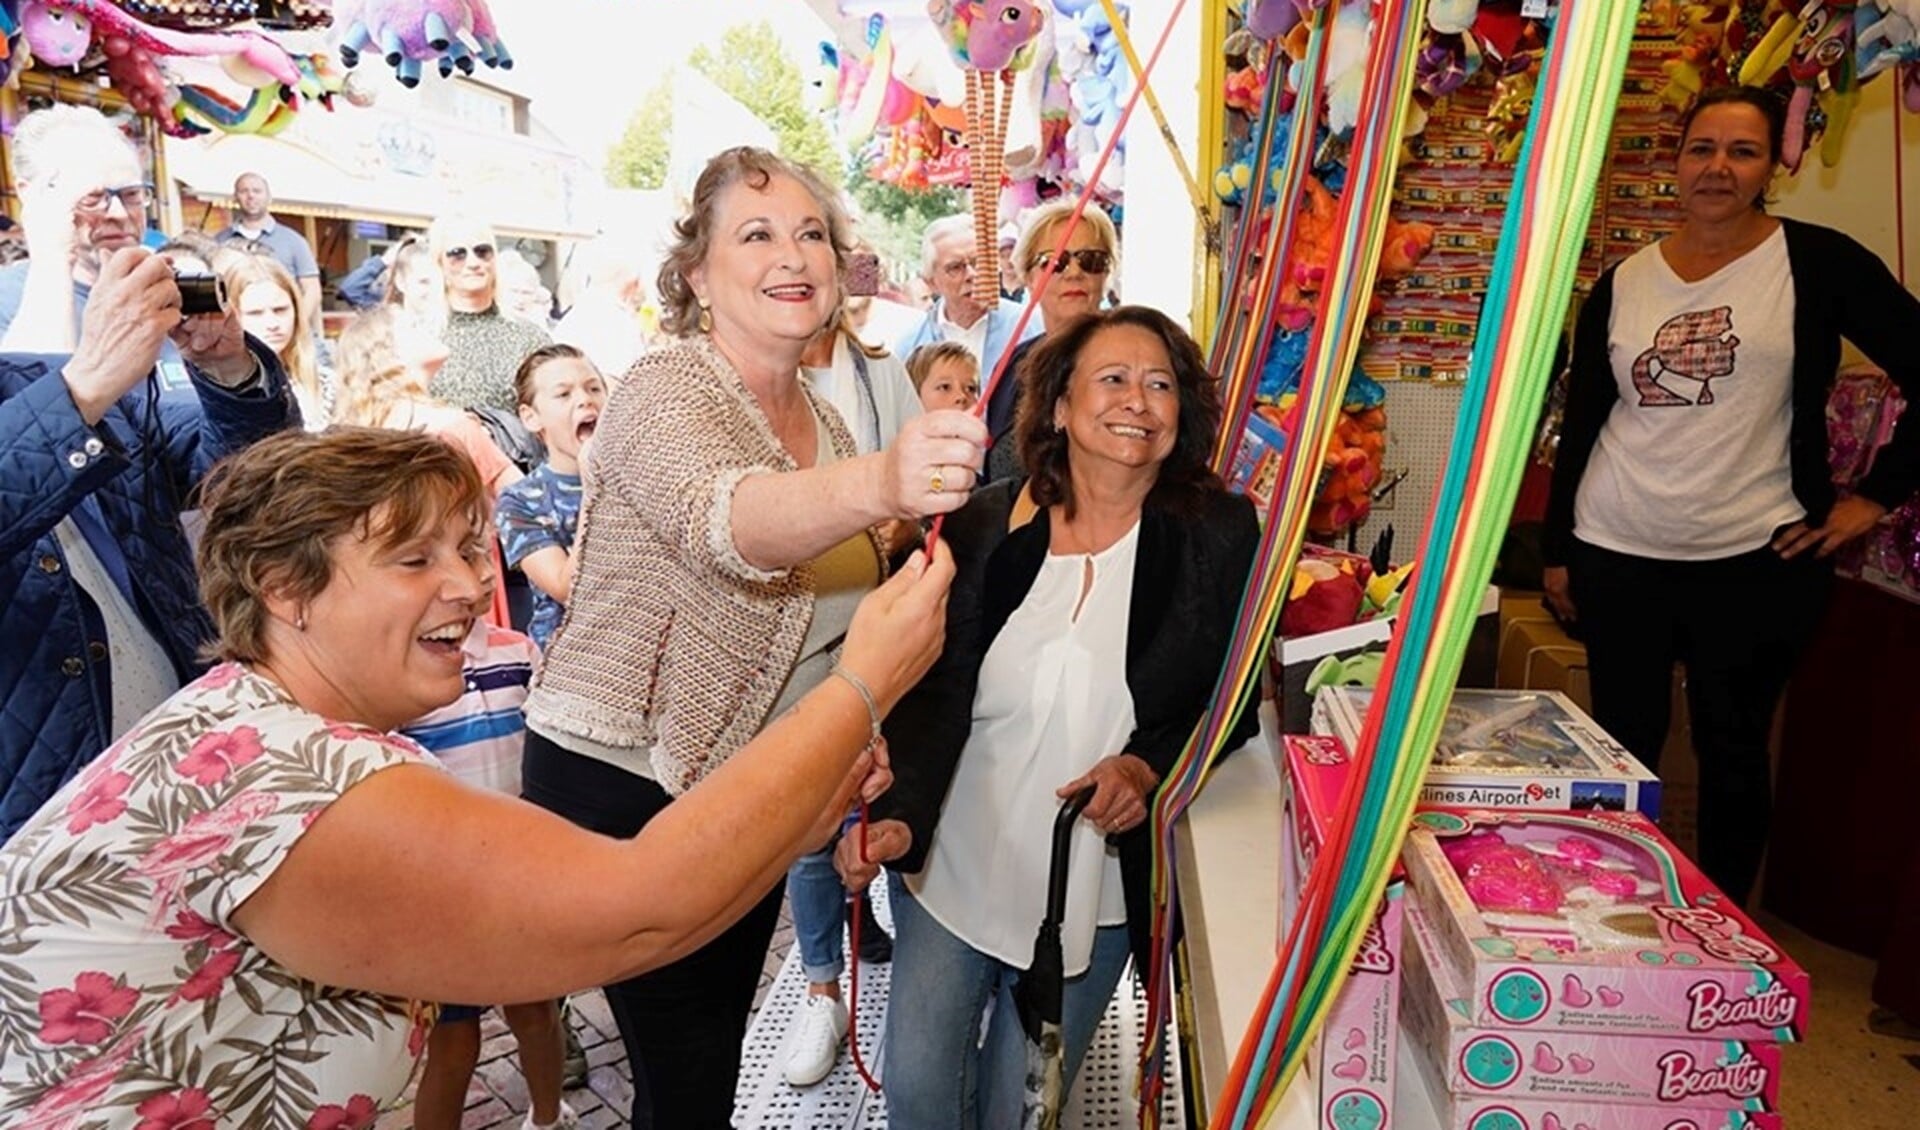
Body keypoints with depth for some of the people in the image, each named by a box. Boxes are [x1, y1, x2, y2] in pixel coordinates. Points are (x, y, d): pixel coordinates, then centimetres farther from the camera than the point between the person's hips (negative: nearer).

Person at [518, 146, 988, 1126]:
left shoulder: (825, 421, 6)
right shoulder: (664, 394, -17)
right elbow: (725, 520, -41)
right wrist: (877, 483, -60)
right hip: (625, 786, -7)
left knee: (718, 1041, 21)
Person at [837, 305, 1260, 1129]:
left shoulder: (1218, 535, -8)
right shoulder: (983, 526, -7)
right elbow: (934, 696, -9)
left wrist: (1148, 767, -19)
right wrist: (898, 816, -24)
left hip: (1097, 889, 0)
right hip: (954, 866, 1)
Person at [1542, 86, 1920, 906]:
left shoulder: (1815, 263, -2)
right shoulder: (1622, 285, 7)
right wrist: (1557, 550, 9)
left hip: (1757, 561, -2)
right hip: (1618, 558, 2)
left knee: (1732, 754, 9)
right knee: (1622, 748, 10)